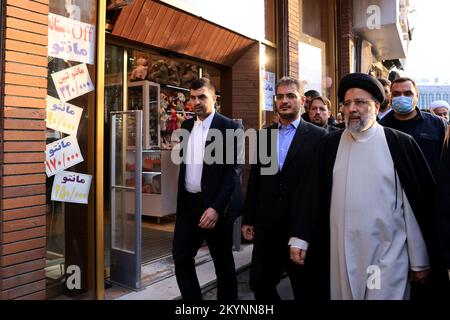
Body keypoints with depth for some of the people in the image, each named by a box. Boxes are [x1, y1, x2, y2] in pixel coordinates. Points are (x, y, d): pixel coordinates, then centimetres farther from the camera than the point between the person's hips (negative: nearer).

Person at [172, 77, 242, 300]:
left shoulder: (229, 127, -9)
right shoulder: (186, 126, 11)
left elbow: (232, 172, -14)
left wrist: (216, 208, -22)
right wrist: (181, 199, 9)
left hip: (214, 205, -5)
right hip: (188, 203, 6)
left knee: (223, 262, 10)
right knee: (181, 257, 8)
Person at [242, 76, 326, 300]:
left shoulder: (318, 136, -5)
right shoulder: (263, 135, 7)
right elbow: (254, 180, 9)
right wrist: (248, 219, 9)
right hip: (267, 225, 4)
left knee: (304, 288, 14)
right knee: (259, 283, 11)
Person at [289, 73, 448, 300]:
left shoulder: (401, 144, -3)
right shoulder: (330, 145, 4)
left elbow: (417, 205, -1)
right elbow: (310, 194, 4)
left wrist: (420, 261, 1)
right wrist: (299, 237, -1)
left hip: (387, 256, -2)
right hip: (340, 256, 3)